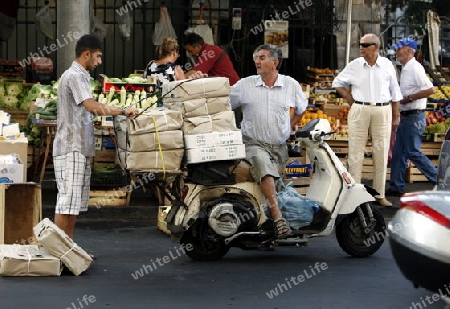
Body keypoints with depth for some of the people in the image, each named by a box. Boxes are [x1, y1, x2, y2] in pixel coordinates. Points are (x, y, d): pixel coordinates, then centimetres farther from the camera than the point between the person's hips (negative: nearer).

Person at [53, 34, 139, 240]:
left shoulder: (80, 76, 20)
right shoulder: (74, 76, -12)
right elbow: (92, 106, -26)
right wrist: (123, 111, -22)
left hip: (80, 148, 10)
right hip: (70, 148, -10)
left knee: (74, 203, 11)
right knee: (67, 201, -10)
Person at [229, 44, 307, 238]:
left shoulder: (291, 85, 9)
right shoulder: (245, 85, 4)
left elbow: (301, 108, 26)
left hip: (280, 146, 5)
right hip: (254, 144, -5)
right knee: (263, 164, -32)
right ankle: (278, 218, -42)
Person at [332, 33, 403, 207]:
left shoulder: (387, 65, 3)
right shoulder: (354, 65, 2)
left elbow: (395, 92, 9)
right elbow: (337, 83, 13)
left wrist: (396, 115, 9)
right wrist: (350, 101, 4)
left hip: (382, 112, 1)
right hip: (359, 111, 0)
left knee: (381, 154, 5)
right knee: (356, 153, 0)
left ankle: (379, 194, 12)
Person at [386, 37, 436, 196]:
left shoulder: (415, 68, -16)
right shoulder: (405, 69, 13)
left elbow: (430, 89, -26)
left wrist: (408, 98, -20)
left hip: (414, 117, -10)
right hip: (405, 116, 10)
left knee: (413, 152, -7)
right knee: (398, 152, 11)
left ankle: (439, 180, 2)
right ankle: (397, 187, 16)